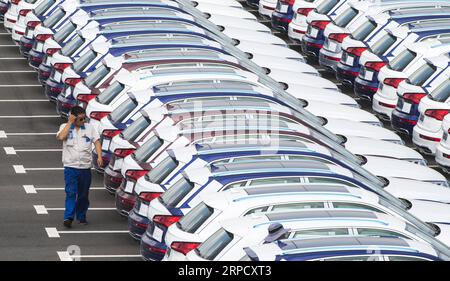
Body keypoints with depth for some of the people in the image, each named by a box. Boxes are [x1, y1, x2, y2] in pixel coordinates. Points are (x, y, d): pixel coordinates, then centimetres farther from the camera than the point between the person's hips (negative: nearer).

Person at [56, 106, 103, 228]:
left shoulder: (89, 128, 8)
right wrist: (70, 122, -14)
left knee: (83, 194, 9)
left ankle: (81, 217, 22)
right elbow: (61, 137, -18)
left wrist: (99, 156, -7)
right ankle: (68, 217, -17)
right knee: (71, 193, -13)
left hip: (85, 167, 3)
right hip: (70, 166, -3)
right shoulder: (65, 127, 2)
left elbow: (96, 141, 7)